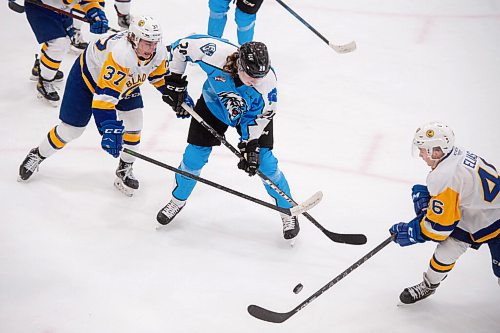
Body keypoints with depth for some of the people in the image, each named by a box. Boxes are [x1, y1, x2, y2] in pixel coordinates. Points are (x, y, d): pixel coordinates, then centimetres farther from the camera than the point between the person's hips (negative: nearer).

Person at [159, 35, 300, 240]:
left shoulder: (267, 82, -38)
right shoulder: (215, 53, -40)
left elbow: (259, 116, -21)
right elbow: (181, 46, -22)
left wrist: (251, 145, -22)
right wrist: (175, 81, -16)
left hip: (251, 112, -1)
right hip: (214, 104, 1)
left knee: (264, 161, -7)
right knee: (194, 156, 2)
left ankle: (287, 211, 12)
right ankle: (178, 200, 29)